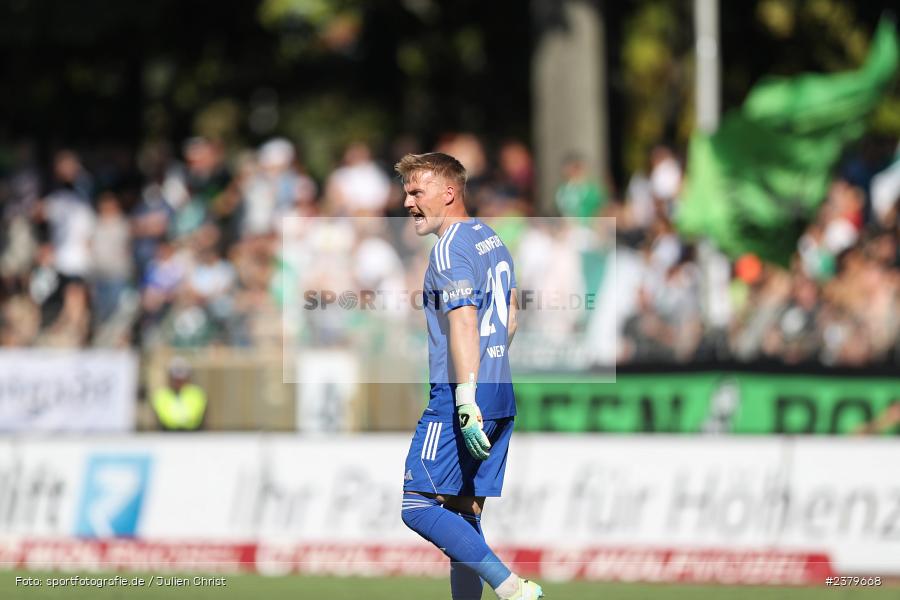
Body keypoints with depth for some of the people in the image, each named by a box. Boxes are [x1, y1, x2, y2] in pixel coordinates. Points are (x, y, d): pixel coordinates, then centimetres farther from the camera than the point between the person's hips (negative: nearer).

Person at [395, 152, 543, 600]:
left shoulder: (450, 248, -10)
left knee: (417, 505, -11)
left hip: (461, 399, -10)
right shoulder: (492, 240, 18)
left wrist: (466, 398, -26)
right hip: (501, 396, 10)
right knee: (463, 514, 11)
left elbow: (463, 322, -20)